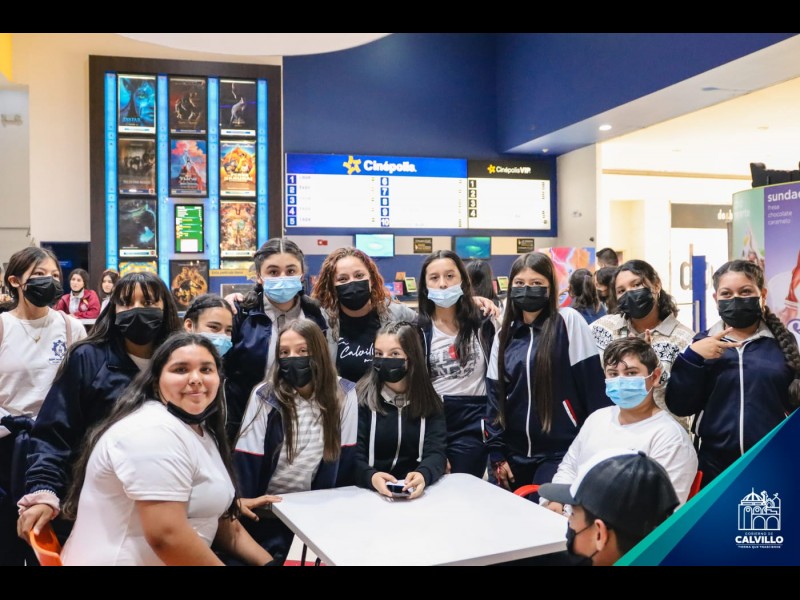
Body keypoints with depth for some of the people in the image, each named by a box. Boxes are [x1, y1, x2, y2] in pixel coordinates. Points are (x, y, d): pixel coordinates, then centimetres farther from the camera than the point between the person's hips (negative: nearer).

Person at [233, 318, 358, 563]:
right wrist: (242, 506, -20)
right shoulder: (265, 395, -14)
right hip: (267, 510, -1)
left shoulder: (343, 394, -9)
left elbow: (346, 455, -4)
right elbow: (246, 458, -14)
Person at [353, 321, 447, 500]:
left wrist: (424, 475, -25)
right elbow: (351, 453, -8)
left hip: (415, 493, 2)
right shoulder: (360, 397, -3)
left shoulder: (430, 401, 5)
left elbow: (436, 451, -4)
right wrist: (371, 477, -28)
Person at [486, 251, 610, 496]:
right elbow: (494, 395, 8)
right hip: (515, 453, 4)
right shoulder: (505, 334, 7)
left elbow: (593, 384, -8)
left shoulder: (569, 321, -7)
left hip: (561, 453, -4)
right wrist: (497, 453, 3)